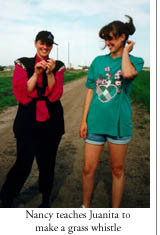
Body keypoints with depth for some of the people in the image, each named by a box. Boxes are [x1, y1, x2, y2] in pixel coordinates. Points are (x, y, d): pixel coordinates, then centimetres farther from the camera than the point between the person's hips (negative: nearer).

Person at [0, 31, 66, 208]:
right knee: (24, 164, -6)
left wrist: (50, 73, -19)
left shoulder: (58, 66, 5)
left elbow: (55, 94, -6)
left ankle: (45, 201, 31)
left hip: (52, 122, 2)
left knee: (47, 163, 10)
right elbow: (21, 93, -8)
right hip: (28, 122, -1)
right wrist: (36, 73, -19)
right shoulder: (23, 64, 3)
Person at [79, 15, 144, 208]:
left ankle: (115, 210, 31)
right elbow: (90, 91, 8)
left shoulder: (135, 61, 0)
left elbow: (128, 73, -25)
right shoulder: (98, 61, 8)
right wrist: (84, 120, 3)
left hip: (119, 123, -2)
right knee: (88, 169, 7)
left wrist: (126, 51, -8)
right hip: (95, 122, 2)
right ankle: (85, 206, 31)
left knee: (118, 170, 12)